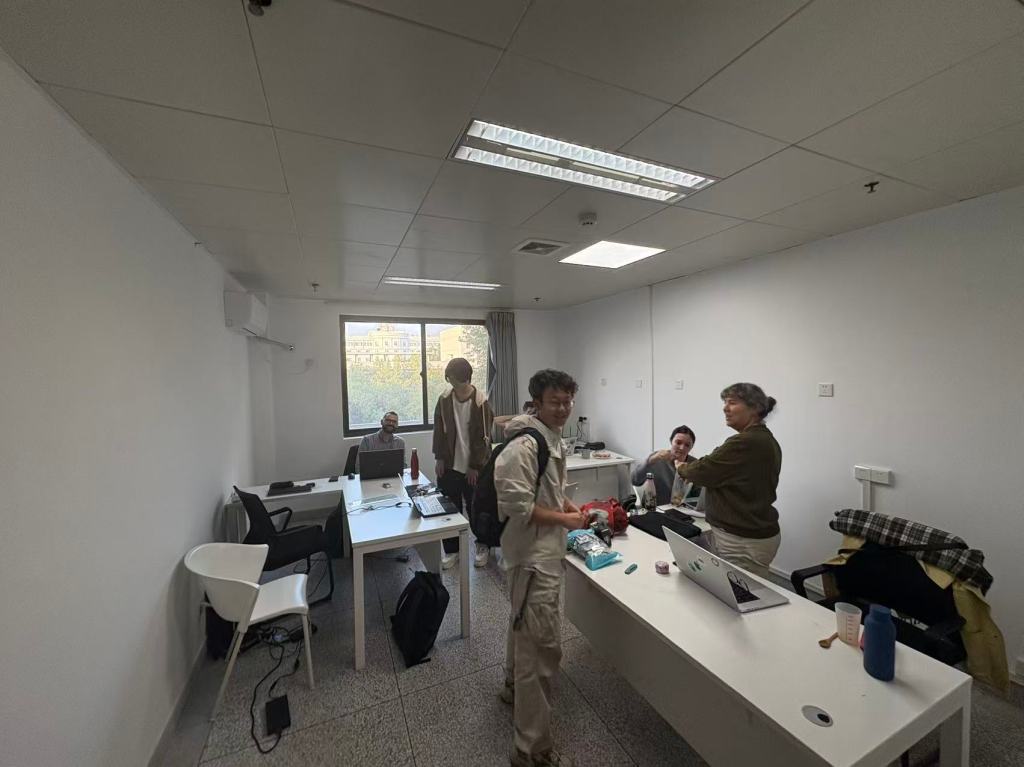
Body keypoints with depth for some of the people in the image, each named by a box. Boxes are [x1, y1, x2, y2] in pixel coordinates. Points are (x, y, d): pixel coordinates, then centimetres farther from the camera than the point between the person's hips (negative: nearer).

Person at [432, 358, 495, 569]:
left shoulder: (480, 402, -13)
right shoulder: (444, 400, -1)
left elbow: (483, 437, -11)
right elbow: (439, 430, 6)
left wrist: (475, 466, -12)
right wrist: (439, 458, 1)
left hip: (474, 467, -3)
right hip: (449, 465, 3)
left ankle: (483, 546, 30)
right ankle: (451, 549, 27)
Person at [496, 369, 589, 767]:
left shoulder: (555, 439, 6)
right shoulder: (523, 446, -25)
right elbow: (519, 507, -26)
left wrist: (571, 507, 2)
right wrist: (565, 520, -18)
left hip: (545, 551, 10)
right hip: (532, 554, -10)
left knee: (524, 626, 28)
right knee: (543, 648, 0)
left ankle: (513, 686, 52)